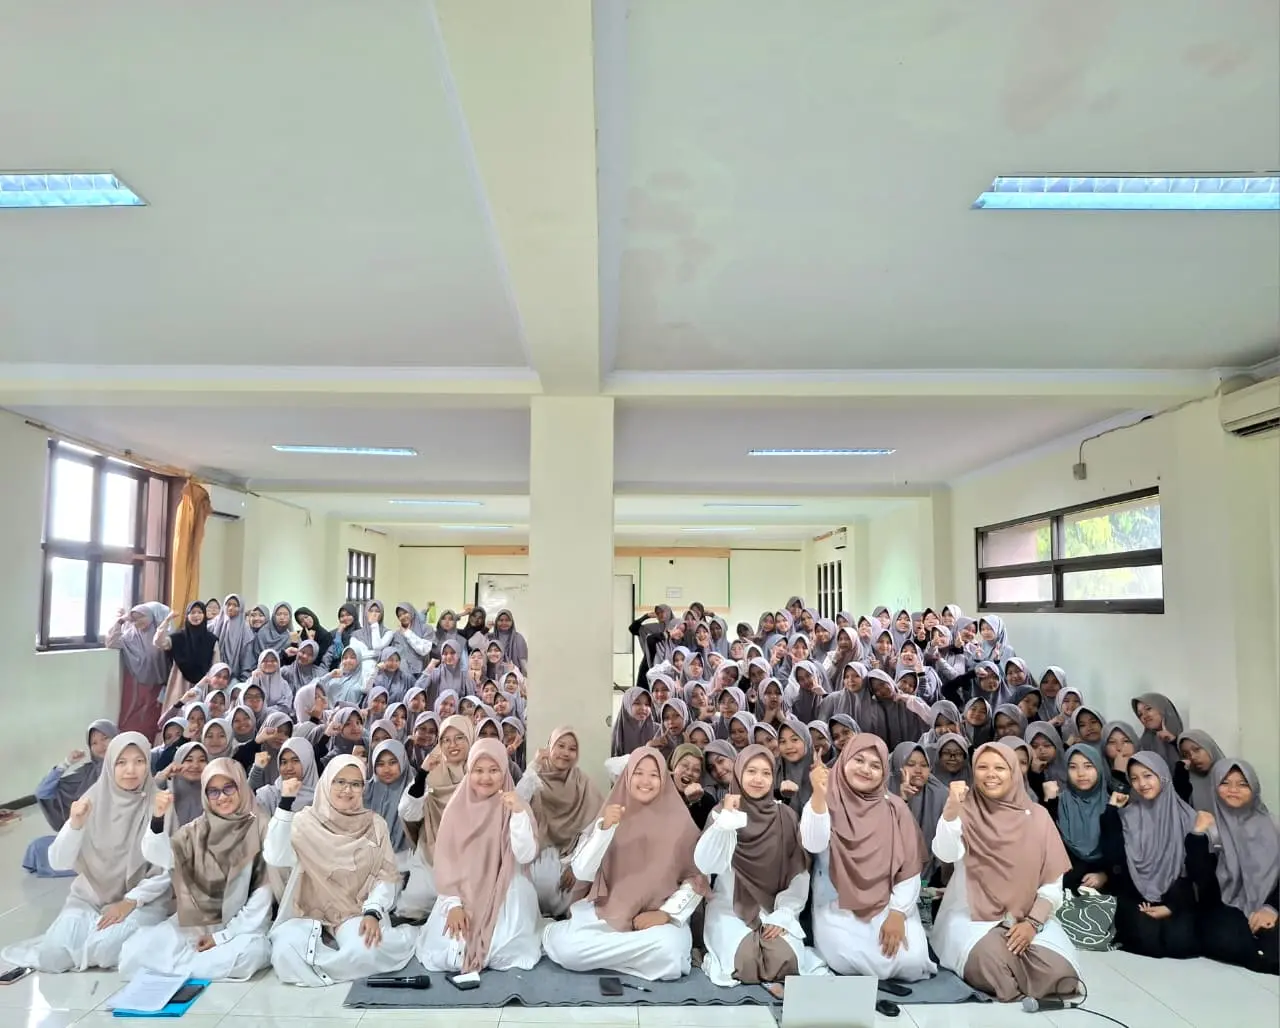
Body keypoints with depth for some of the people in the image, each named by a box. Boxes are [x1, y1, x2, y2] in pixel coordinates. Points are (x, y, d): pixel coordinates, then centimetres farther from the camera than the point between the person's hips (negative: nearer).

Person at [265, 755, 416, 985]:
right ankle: (348, 959, -10)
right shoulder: (305, 821, -1)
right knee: (286, 952, -31)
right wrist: (285, 804, -23)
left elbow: (386, 876, -1)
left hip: (359, 913, -1)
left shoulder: (375, 824, 3)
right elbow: (275, 858, -18)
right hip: (310, 914, 2)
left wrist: (372, 913, -19)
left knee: (366, 949, -35)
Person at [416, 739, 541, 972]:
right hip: (462, 893, 2)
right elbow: (444, 859, -2)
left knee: (506, 955, -23)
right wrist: (453, 904, -14)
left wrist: (519, 813, -28)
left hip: (506, 894, -1)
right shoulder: (456, 808, 0)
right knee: (444, 957, -18)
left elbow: (526, 856, -16)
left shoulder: (515, 806, -4)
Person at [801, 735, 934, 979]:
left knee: (910, 961, -21)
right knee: (847, 962, -26)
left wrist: (898, 913, -11)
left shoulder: (895, 808, 0)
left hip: (888, 903, 2)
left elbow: (910, 868, 0)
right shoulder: (827, 801, -6)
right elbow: (814, 845, -24)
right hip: (838, 906, -2)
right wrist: (819, 794, -37)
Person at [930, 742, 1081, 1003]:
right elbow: (945, 855, -24)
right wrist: (951, 807, -37)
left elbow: (1053, 882, 2)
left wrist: (1033, 923, -11)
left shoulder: (1037, 816, 1)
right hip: (973, 916, -2)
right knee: (991, 961, -32)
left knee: (1058, 972, -24)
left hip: (1027, 917, 3)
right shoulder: (965, 811, -5)